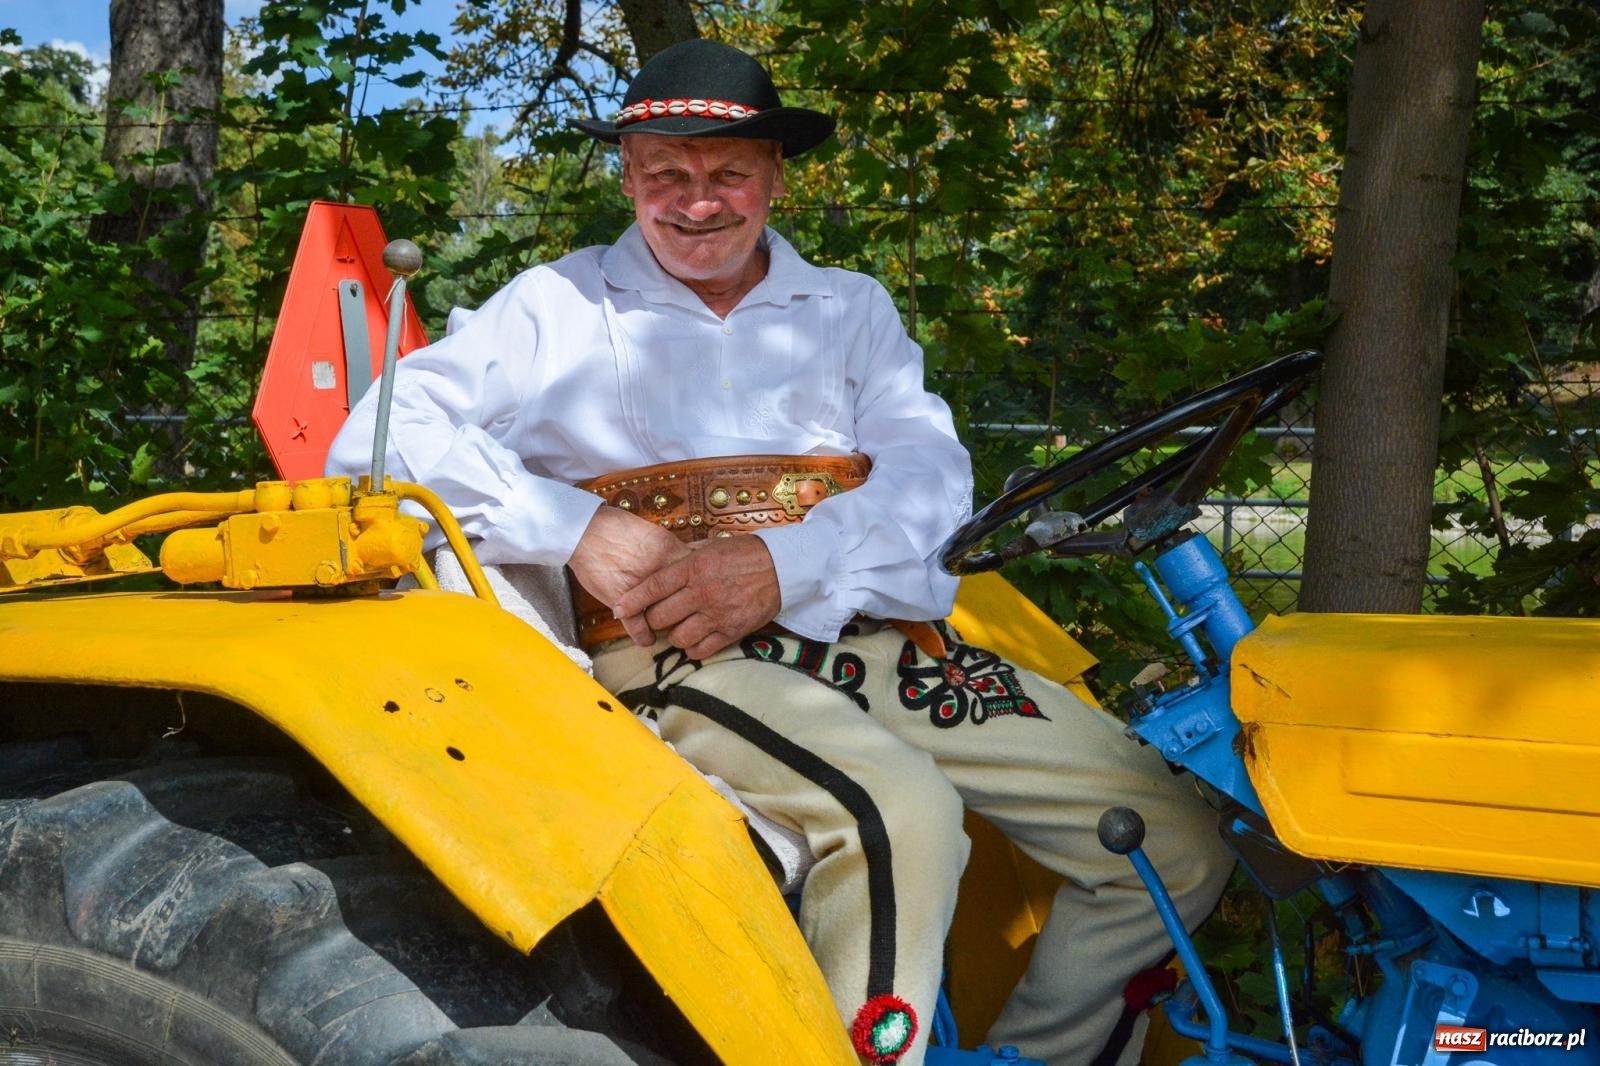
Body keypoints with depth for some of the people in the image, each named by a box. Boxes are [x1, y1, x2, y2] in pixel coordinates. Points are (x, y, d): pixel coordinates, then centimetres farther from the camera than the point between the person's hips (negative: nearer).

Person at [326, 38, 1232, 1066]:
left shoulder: (853, 307, 21)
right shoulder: (559, 306, 12)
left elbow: (932, 470, 5)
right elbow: (380, 437, 1)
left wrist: (784, 566, -16)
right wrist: (576, 526, -14)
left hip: (882, 637, 5)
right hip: (678, 657, -4)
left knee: (1178, 837, -5)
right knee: (901, 815, -35)